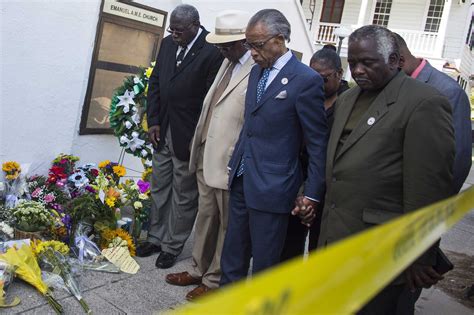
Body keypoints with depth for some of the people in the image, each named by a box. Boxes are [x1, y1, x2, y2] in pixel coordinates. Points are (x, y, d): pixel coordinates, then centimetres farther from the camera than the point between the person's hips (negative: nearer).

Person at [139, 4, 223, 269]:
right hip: (163, 131, 7)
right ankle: (156, 238, 34)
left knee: (183, 195, 8)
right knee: (159, 188, 17)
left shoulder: (212, 51, -16)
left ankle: (172, 247, 24)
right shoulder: (168, 44, 7)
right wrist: (154, 121, 5)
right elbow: (155, 83, 12)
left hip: (189, 137, -7)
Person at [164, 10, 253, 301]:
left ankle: (215, 280, 28)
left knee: (227, 225, 10)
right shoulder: (228, 63, 12)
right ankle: (199, 270, 38)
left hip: (230, 164, -8)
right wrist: (198, 147, 16)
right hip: (207, 158, 8)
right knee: (205, 217, 20)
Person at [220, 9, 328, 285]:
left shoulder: (306, 80, -13)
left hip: (271, 187, -7)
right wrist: (235, 163, 16)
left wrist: (313, 194, -9)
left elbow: (319, 143, -10)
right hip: (241, 180, 7)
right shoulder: (257, 71, 10)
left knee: (264, 262, 8)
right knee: (233, 255, 18)